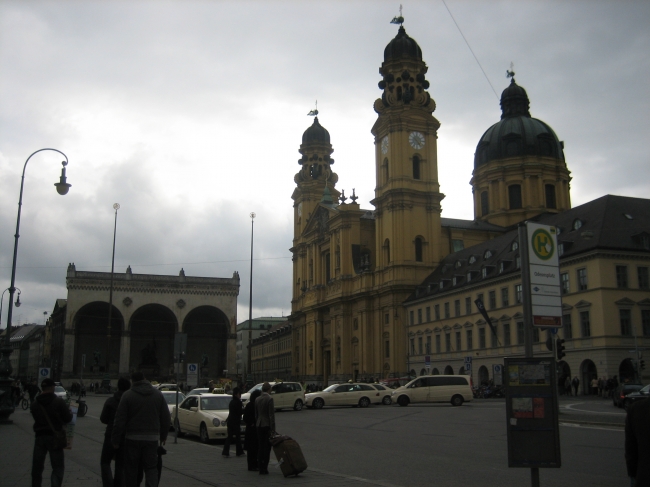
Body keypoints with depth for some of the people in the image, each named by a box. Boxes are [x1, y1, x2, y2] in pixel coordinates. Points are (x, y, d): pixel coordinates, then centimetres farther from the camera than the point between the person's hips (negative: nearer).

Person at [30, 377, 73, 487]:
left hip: (40, 436, 3)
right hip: (55, 437, -3)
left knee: (37, 467, 17)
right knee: (58, 467, 1)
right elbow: (68, 418, -6)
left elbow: (37, 418, 9)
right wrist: (69, 413, 15)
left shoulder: (35, 404, 1)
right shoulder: (59, 402, -10)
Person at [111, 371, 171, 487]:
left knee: (131, 468, 11)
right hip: (152, 438, 2)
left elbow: (120, 420, -7)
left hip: (133, 438, -2)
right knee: (151, 468, 6)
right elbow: (166, 418, 8)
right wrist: (163, 435, 18)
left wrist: (115, 440, 0)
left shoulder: (127, 395, -4)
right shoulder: (158, 394, 6)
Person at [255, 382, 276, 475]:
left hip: (259, 426, 6)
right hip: (267, 425, -6)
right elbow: (271, 415, -14)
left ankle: (260, 468, 13)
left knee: (260, 447, 11)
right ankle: (264, 468, 2)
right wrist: (273, 429, -12)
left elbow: (256, 414, 12)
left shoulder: (257, 400, 6)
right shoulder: (269, 399, -13)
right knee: (267, 447, 1)